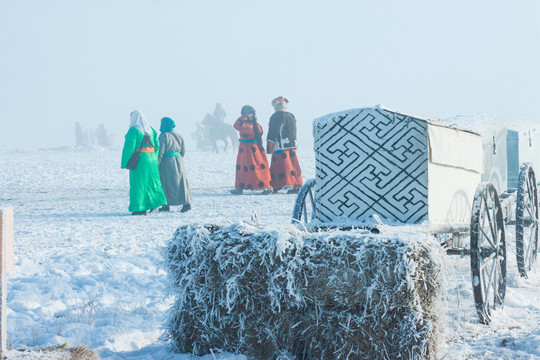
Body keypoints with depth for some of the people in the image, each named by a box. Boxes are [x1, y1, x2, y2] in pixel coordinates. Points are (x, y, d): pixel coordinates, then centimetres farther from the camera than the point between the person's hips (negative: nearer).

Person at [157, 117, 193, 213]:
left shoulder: (163, 136, -12)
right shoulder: (178, 135, 7)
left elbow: (160, 152, -15)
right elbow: (183, 151, 10)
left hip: (167, 163, -6)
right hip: (179, 160, 6)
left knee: (166, 183, 6)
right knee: (181, 182, 5)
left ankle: (166, 205, 8)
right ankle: (187, 203, -4)